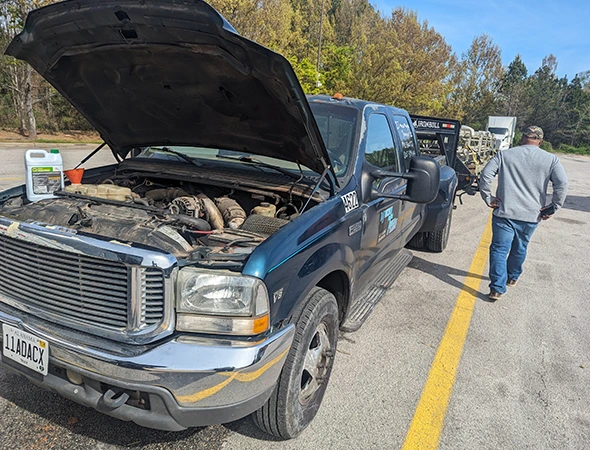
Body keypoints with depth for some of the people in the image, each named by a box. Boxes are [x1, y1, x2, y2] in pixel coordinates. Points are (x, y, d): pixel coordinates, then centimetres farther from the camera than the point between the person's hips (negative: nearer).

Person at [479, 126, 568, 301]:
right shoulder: (551, 159, 3)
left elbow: (485, 175, -8)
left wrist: (488, 198, -1)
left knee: (499, 249, 1)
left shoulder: (504, 155, 2)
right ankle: (512, 277, 41)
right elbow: (562, 184, -7)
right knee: (519, 249, 22)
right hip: (531, 215, 2)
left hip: (504, 212, -2)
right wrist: (553, 208, 0)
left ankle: (497, 288, -5)